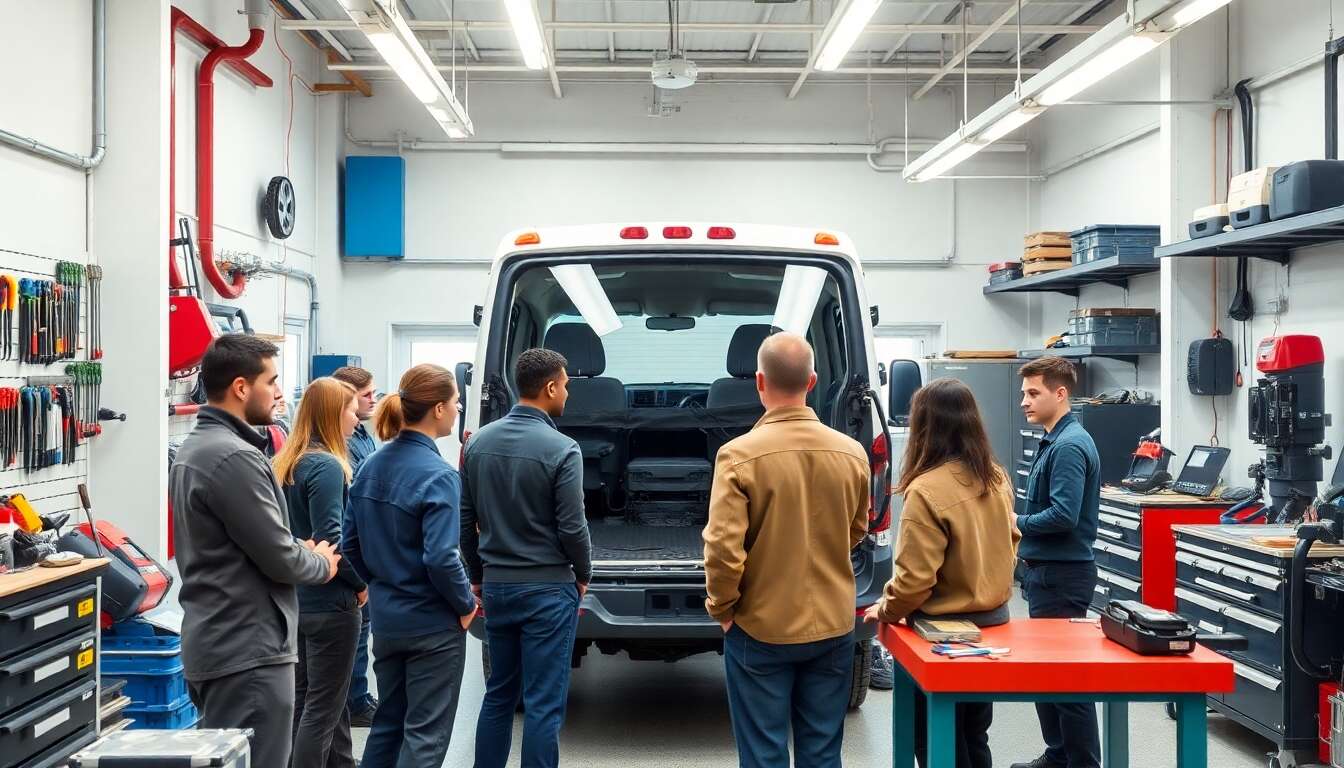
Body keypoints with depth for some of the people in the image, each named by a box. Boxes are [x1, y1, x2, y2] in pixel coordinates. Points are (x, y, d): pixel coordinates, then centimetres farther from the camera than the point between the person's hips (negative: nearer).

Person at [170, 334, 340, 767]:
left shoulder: (195, 447, 12)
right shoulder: (234, 457, -20)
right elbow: (279, 560, -18)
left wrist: (300, 552, 6)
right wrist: (323, 564, 1)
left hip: (217, 642, 10)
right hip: (248, 650, -10)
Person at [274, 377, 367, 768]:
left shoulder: (285, 462, 8)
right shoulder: (327, 466, -19)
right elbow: (330, 541, -23)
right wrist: (361, 584, -12)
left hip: (296, 599, 9)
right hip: (330, 603, -9)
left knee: (307, 698, 18)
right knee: (322, 707, 1)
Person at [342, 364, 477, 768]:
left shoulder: (371, 466, 3)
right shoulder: (437, 476, -19)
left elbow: (351, 544, 7)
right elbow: (440, 558, -24)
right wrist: (466, 604, -9)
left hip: (385, 617, 7)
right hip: (432, 625, -7)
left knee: (388, 721, 20)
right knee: (425, 734, 5)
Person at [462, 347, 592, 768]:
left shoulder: (479, 441, 3)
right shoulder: (561, 449, -15)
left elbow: (465, 519, 8)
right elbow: (572, 527, -13)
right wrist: (583, 575, 4)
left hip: (496, 585, 6)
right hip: (548, 589, -6)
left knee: (499, 694, 18)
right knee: (544, 704, 1)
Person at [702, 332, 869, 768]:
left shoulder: (738, 455, -18)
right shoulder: (852, 453, -4)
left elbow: (723, 548, -20)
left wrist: (721, 608, -3)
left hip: (761, 629, -3)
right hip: (833, 626, 4)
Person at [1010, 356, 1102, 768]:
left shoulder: (1070, 446, -18)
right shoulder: (1054, 441, 12)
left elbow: (1063, 516, -26)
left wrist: (1016, 523, -12)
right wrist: (1019, 521, 4)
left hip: (1062, 575, -10)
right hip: (1047, 570, 10)